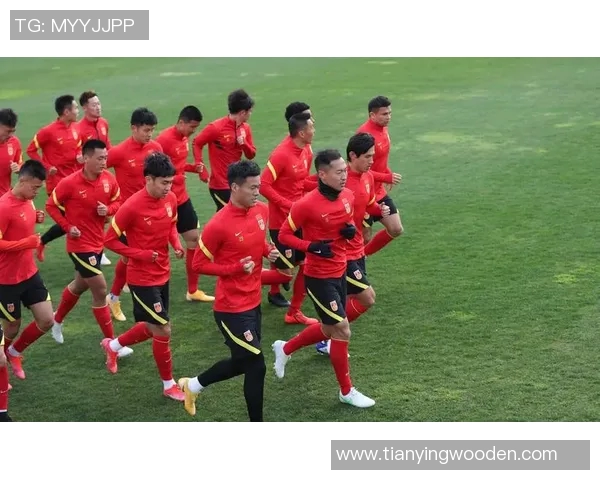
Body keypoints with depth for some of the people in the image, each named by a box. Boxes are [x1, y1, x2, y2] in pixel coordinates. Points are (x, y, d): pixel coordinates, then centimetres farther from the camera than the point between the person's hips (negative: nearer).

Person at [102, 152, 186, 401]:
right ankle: (169, 385, 17)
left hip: (162, 275, 7)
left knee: (152, 328, 20)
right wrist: (141, 254, -21)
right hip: (142, 278, -7)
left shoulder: (171, 199, -5)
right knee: (163, 330, -2)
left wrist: (176, 244, -6)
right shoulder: (132, 207, -24)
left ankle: (113, 346, 47)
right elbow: (110, 240, -14)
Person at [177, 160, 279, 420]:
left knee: (242, 362, 19)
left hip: (253, 301, 8)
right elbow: (199, 264, -13)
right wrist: (235, 268, -22)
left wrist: (270, 251, -3)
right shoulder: (218, 225, -22)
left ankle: (193, 385, 41)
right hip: (232, 307, -8)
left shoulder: (262, 210, 0)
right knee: (256, 365, -3)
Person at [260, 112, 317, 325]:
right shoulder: (281, 154, -22)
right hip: (281, 222, -8)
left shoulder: (305, 152, 4)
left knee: (307, 264, 8)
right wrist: (288, 205, -24)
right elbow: (264, 185, -23)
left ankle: (294, 312, 21)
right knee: (285, 273, -2)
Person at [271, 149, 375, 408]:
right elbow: (284, 235, -13)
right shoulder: (307, 204, -22)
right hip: (319, 277, -8)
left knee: (329, 329, 20)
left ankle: (285, 349, 43)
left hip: (340, 273, 8)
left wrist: (351, 230, -7)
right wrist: (311, 247, -26)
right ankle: (346, 391, 14)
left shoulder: (348, 197, -1)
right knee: (342, 330, -3)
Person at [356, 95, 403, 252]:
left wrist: (389, 174, 1)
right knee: (365, 238, 1)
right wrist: (387, 178, -25)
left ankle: (362, 255, 25)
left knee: (396, 230, 8)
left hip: (379, 192, 9)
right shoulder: (365, 134, -23)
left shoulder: (383, 128, 5)